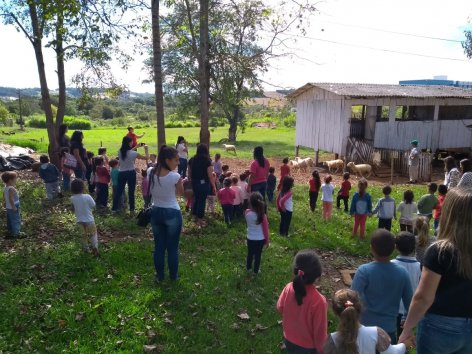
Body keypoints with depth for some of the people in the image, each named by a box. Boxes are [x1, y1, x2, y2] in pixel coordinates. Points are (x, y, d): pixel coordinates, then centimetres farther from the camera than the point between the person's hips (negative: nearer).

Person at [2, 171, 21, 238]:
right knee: (16, 220, 0)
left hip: (8, 207, 10)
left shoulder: (6, 188, 4)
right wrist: (14, 207, -23)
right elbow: (11, 198, -28)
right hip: (13, 207, -10)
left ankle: (10, 230, 35)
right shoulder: (11, 189, -26)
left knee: (10, 219, 21)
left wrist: (6, 203, 27)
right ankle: (16, 233, 6)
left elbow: (4, 196, 15)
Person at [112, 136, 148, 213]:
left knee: (119, 190, 12)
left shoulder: (120, 152, -6)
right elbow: (146, 158, -5)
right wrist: (146, 149, 11)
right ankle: (131, 208, 17)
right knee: (131, 191, 9)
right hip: (131, 173, -3)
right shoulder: (133, 153, -17)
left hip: (122, 173, 3)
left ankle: (115, 208, 15)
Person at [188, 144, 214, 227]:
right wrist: (214, 186, -8)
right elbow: (210, 176, -15)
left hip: (194, 183, 5)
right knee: (202, 201, 5)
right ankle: (200, 220, 13)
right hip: (204, 183, -5)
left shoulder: (192, 160, 0)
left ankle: (195, 217, 31)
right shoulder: (207, 161, -15)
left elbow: (189, 174, 7)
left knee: (196, 199, 20)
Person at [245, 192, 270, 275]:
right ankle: (256, 270, 34)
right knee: (258, 255, 19)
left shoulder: (247, 213, -21)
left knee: (250, 254, 24)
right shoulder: (263, 216, -25)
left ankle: (248, 268, 44)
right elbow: (265, 229, -13)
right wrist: (267, 240, 0)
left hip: (250, 238, 2)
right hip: (260, 239, -2)